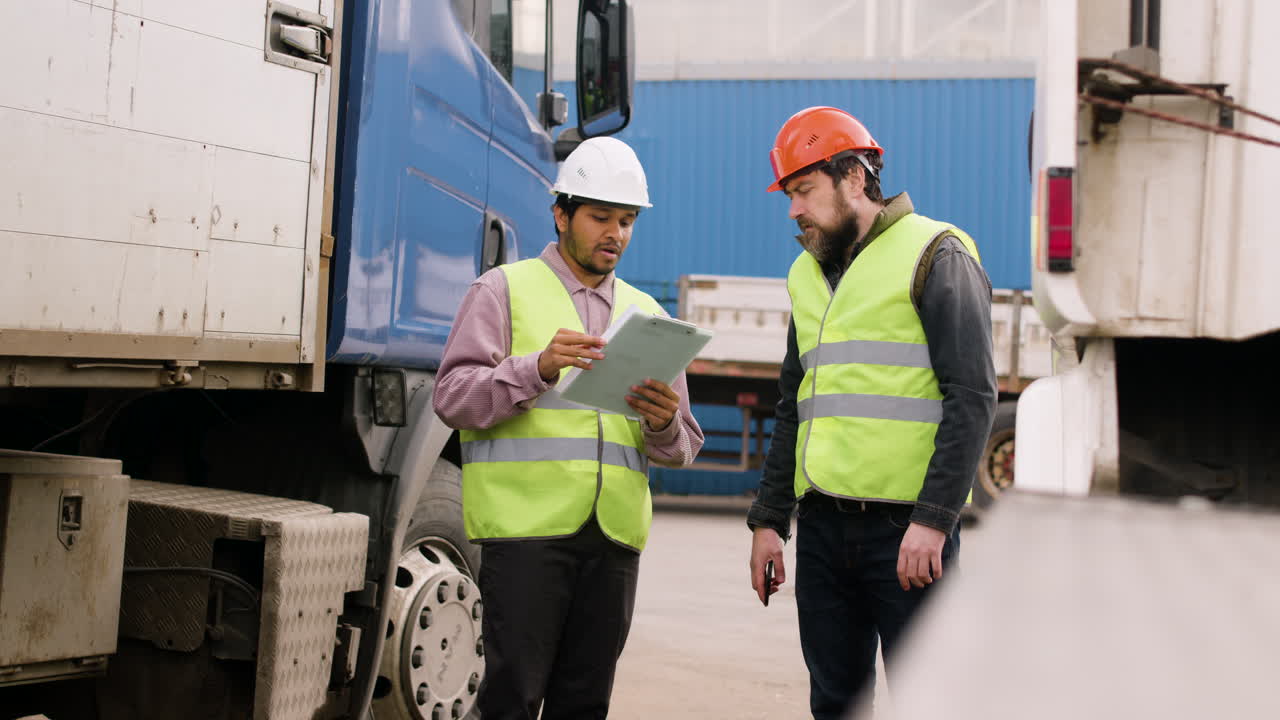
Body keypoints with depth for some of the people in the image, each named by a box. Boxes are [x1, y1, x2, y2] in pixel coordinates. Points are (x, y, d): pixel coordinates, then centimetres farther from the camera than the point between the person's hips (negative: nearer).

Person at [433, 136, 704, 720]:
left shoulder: (646, 313, 20)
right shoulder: (505, 290, 8)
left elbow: (681, 449, 18)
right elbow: (453, 398, -4)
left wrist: (664, 424, -7)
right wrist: (538, 367, -19)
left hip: (614, 536, 5)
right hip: (526, 525, -4)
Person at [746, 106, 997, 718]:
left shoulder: (934, 256, -4)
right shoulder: (808, 274, 18)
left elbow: (972, 396, -11)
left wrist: (933, 519, -18)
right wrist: (769, 520, 16)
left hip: (907, 530, -6)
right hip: (823, 529, 7)